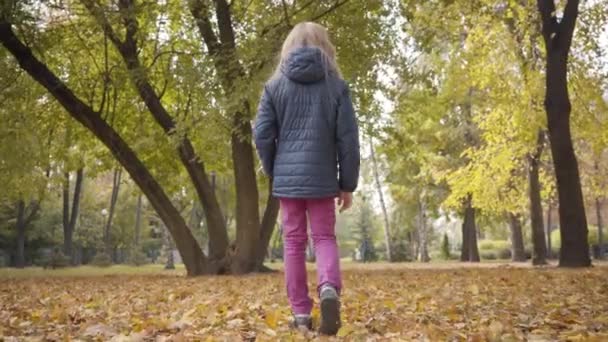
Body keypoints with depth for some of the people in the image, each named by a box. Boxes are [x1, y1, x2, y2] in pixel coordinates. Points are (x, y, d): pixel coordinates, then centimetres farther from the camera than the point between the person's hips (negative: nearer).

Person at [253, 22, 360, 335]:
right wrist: (348, 184, 6)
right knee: (324, 238, 8)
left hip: (287, 177, 1)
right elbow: (348, 138, -1)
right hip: (322, 178, -1)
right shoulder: (337, 85, 1)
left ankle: (301, 313, 9)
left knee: (293, 243, 8)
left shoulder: (275, 85, 3)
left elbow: (262, 135, 0)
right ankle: (329, 288, -20)